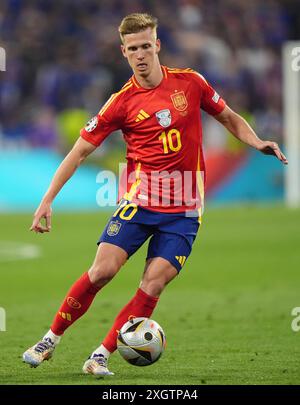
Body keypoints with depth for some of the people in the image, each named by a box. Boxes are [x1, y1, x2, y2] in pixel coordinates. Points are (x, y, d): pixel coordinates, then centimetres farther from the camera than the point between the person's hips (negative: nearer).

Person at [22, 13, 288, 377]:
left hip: (184, 210, 1)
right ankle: (50, 340, 3)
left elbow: (229, 118, 17)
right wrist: (47, 201, -4)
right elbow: (80, 152, 2)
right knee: (102, 270, -13)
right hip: (139, 201, -1)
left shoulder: (190, 83, 2)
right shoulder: (122, 102, -2)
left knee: (153, 285, -11)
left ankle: (101, 356, -5)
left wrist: (257, 143, -1)